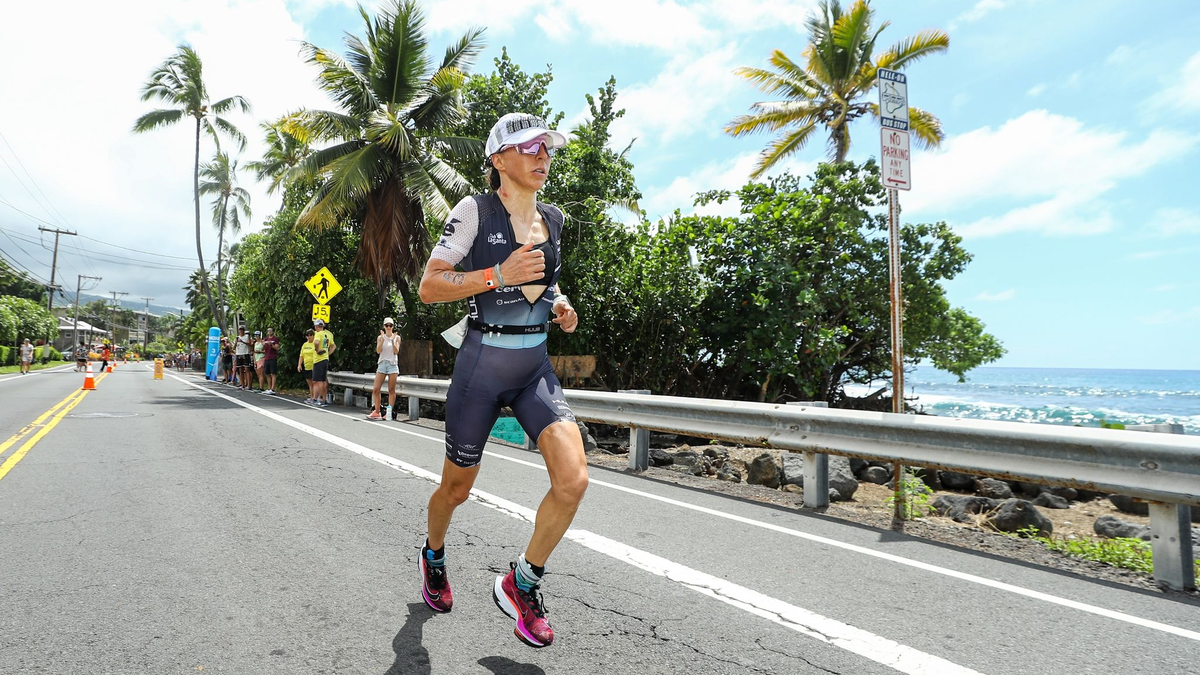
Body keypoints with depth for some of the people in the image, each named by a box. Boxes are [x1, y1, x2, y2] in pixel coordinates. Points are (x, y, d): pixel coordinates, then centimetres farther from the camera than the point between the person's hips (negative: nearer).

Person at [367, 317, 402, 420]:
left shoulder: (397, 337, 5)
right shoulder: (380, 337, 8)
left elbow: (396, 352, -4)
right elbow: (378, 351, -5)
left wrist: (392, 341, -15)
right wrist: (382, 339, -15)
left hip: (393, 365, -1)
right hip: (382, 364, 1)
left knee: (391, 390, 1)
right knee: (376, 389, -3)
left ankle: (389, 412, 4)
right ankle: (376, 412, 6)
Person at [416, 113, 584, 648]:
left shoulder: (551, 220, 10)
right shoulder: (474, 210, -7)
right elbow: (428, 288, -11)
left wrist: (559, 304, 7)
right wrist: (497, 274, -23)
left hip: (536, 368, 4)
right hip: (481, 366, -4)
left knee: (573, 479, -15)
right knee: (457, 489, 12)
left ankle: (520, 585, 9)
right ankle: (433, 555, 48)